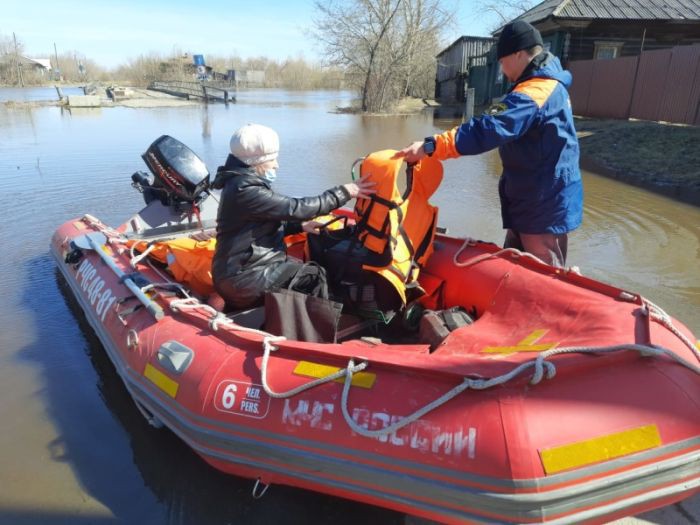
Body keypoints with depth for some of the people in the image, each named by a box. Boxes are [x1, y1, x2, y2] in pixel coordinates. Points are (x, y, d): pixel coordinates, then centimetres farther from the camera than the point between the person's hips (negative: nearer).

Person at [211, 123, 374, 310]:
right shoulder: (246, 190, -22)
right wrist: (344, 192, -16)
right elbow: (296, 208, -23)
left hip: (243, 269, 10)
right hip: (246, 279, -10)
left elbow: (268, 222, 19)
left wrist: (299, 226, 4)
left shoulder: (242, 183, 10)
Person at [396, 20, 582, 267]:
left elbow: (488, 129, -34)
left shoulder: (535, 92, -22)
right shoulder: (549, 85, 14)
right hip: (534, 202, 10)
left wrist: (431, 146, -36)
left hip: (544, 207, -10)